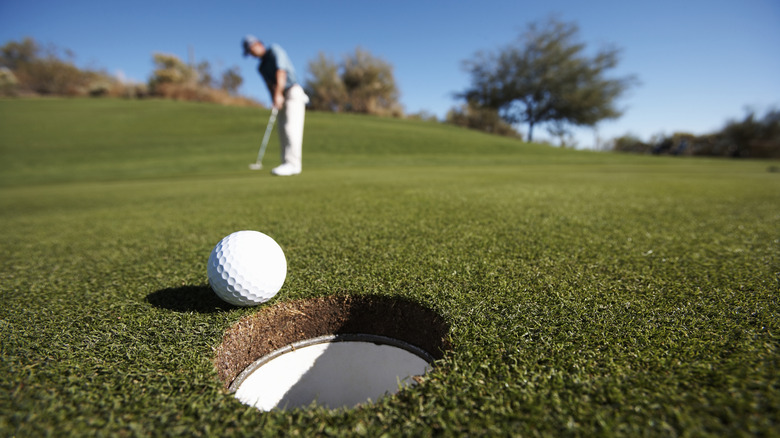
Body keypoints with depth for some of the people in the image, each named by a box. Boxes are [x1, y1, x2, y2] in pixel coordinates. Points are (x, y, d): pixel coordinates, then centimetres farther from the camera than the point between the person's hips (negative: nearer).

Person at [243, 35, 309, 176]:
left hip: (293, 92, -8)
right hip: (282, 98, 8)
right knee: (283, 131, 2)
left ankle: (293, 164, -23)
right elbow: (270, 84, 6)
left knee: (291, 128, -17)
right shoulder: (261, 67, 21)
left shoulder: (275, 50, 1)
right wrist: (274, 99, -14)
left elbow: (281, 72, -13)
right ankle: (287, 164, 2)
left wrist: (278, 94, -22)